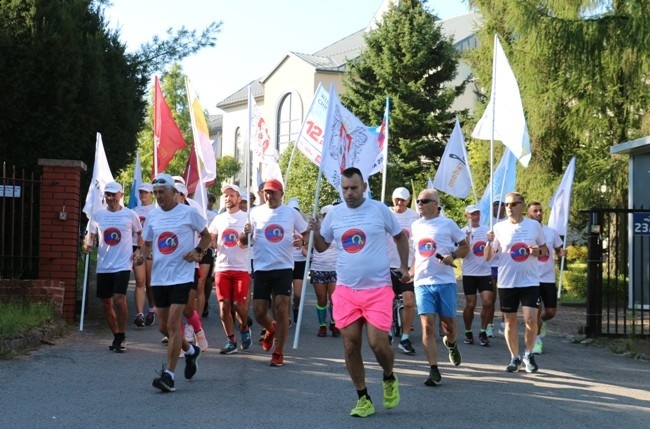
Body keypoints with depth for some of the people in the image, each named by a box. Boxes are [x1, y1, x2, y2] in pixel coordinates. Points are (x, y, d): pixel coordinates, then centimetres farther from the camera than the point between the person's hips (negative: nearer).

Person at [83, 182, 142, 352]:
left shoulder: (130, 215, -1)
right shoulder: (98, 216, 6)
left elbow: (141, 234, 11)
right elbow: (91, 235, 14)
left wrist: (139, 250, -3)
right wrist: (88, 244, -7)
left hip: (122, 265, -4)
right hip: (103, 266, 4)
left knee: (119, 300, -18)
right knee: (106, 303, 9)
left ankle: (122, 337, -4)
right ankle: (116, 336, 25)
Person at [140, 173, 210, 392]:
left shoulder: (189, 213, -4)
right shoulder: (152, 216, 9)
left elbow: (206, 236, 7)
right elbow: (147, 243, 19)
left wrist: (198, 251, -12)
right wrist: (142, 255, -3)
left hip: (182, 276, -6)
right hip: (159, 277, 6)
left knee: (173, 323, -13)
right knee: (163, 326, 11)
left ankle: (169, 375, -12)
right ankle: (190, 350, 39)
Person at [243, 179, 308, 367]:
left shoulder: (291, 213, 2)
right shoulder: (256, 213, 4)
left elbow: (305, 233, 11)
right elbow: (247, 240, 9)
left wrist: (301, 241, -11)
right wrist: (246, 233, -14)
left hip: (283, 268, -1)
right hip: (261, 268, 2)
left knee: (281, 309, -7)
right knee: (259, 312, 2)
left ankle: (278, 353, 3)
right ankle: (271, 329, 37)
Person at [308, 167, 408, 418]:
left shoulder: (379, 209, -3)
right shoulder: (334, 214, 4)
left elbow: (400, 236, 11)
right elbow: (322, 247, 14)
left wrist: (404, 266, 5)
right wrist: (315, 232, -6)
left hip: (377, 289, -3)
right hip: (346, 290, 3)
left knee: (377, 343, -10)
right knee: (350, 345, 1)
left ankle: (389, 379, 22)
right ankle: (363, 399, 14)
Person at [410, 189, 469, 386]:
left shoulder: (448, 224, 1)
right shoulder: (416, 226, 13)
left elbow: (465, 246, 5)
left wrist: (453, 256, -13)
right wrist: (411, 271, 13)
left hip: (445, 281, -2)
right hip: (422, 282, 2)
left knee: (449, 324, 6)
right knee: (427, 326, -8)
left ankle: (450, 343, 43)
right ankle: (434, 371, -6)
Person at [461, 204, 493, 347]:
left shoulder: (487, 230, 6)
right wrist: (468, 236, -23)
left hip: (485, 272, 2)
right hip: (469, 273, -2)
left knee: (488, 302, -7)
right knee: (470, 304, 2)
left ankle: (483, 332, 6)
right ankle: (468, 332, 18)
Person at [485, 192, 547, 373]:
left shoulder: (534, 225, 1)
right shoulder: (499, 227, -1)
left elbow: (544, 249, 13)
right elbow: (488, 257, -1)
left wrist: (538, 251, -10)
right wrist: (489, 242, -20)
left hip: (530, 281, -1)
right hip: (507, 282, 1)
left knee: (531, 320, -10)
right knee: (510, 322, 7)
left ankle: (529, 354, 12)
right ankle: (515, 358, 21)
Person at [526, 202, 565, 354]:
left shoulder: (551, 232, 6)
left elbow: (559, 251, 13)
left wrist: (562, 253, -11)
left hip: (549, 278, 3)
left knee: (551, 312, 4)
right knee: (536, 309, -5)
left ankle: (540, 322, 38)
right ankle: (536, 340, 12)